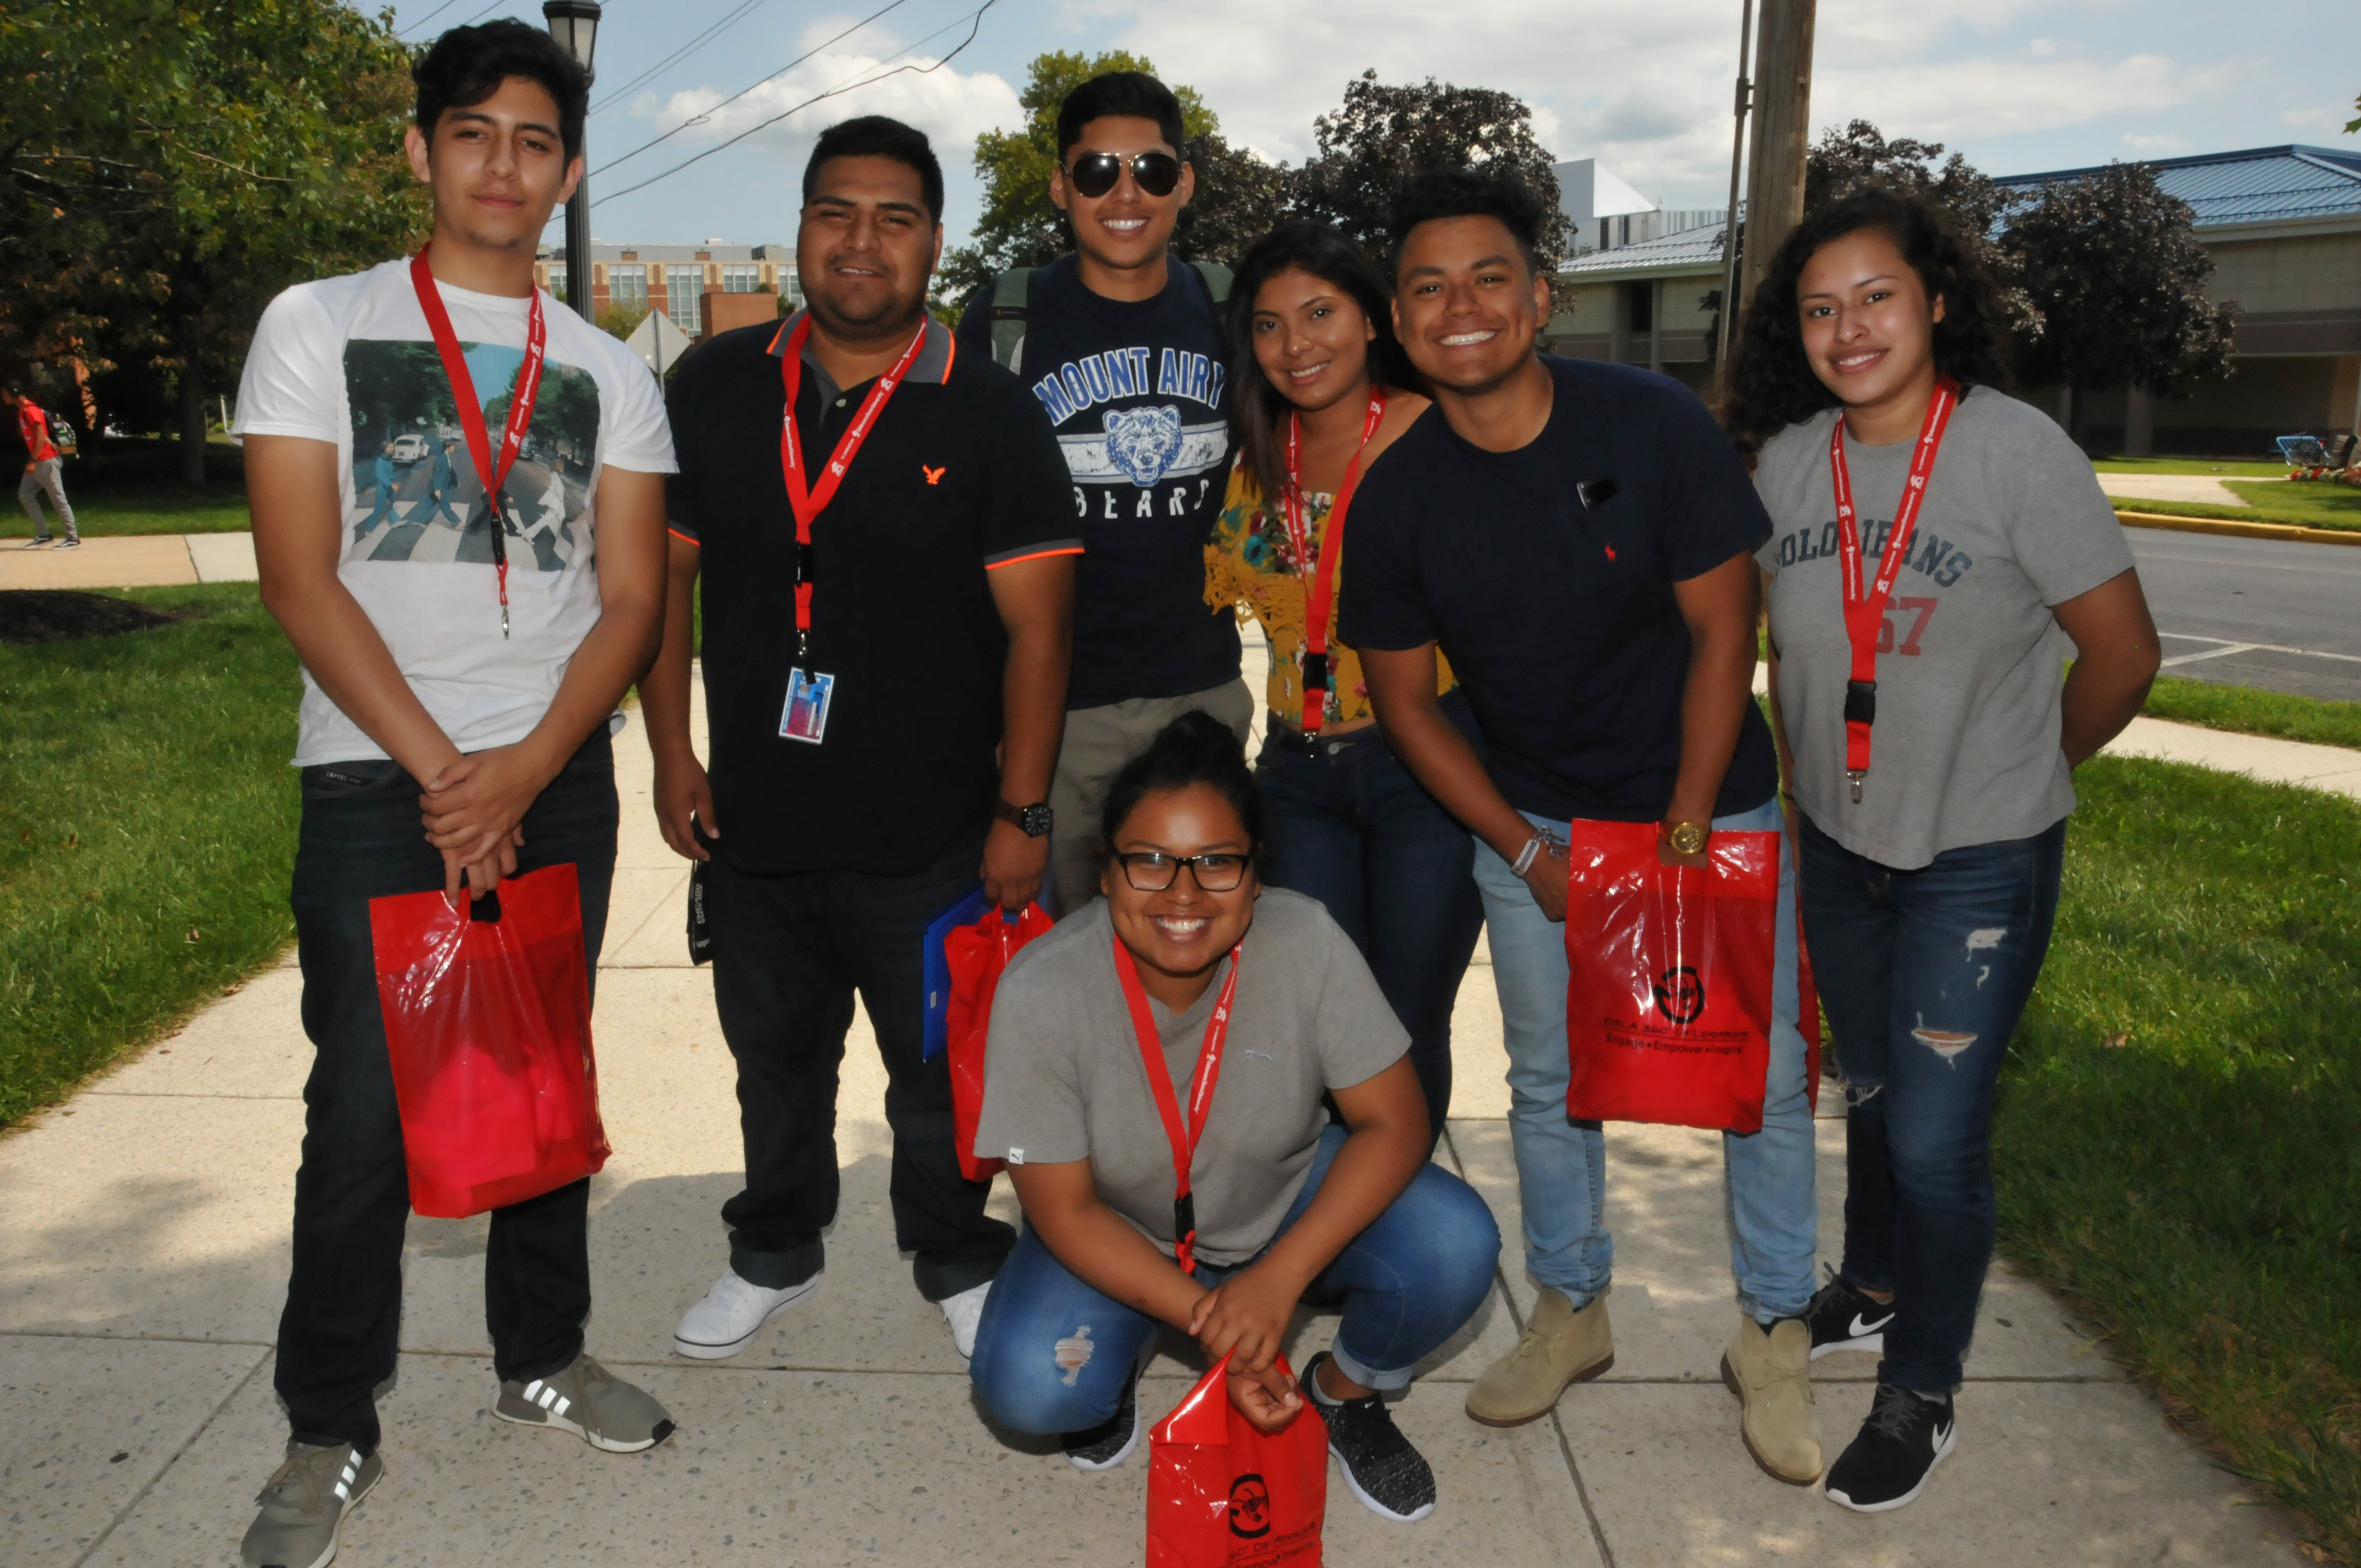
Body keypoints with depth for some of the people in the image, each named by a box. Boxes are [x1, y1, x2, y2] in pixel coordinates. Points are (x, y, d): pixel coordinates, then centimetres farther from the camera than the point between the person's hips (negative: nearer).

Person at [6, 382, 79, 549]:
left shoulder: (31, 411, -15)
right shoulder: (22, 411, 15)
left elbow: (41, 438, -21)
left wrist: (32, 461, -24)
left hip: (47, 461, -11)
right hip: (36, 464, 11)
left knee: (58, 499, -6)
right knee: (25, 495, 11)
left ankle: (74, 539, -3)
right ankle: (43, 535, 12)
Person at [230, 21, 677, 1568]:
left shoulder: (609, 373, 10)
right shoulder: (319, 325, 4)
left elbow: (632, 601, 3)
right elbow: (302, 580, -4)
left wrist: (520, 774, -10)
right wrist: (443, 773, -11)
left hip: (558, 775, 3)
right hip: (377, 775, -2)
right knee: (368, 1112, -3)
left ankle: (544, 1353, 27)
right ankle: (330, 1431, 14)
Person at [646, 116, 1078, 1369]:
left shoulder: (989, 414, -6)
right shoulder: (716, 387, 3)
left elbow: (1037, 622, -8)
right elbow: (663, 574, 8)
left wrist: (1022, 810, -10)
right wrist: (672, 753, 3)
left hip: (930, 837, -3)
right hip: (752, 825, 3)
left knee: (941, 1072, 11)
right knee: (774, 1056, 19)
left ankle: (957, 1261, 34)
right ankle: (775, 1252, 42)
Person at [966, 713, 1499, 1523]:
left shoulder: (1305, 942, -25)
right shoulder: (1040, 992, -27)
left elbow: (1394, 1122, -20)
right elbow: (1064, 1210, -20)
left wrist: (1279, 1278, -30)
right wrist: (1206, 1320, -29)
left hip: (1289, 1204, 1)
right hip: (1123, 1239, -1)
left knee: (1455, 1250, -24)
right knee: (1028, 1386, -27)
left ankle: (1348, 1390, 9)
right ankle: (1128, 1346, 11)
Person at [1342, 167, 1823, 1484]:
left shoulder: (1654, 425, -17)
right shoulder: (1397, 497, -10)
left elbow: (1723, 634, -12)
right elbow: (1405, 698, -2)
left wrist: (1685, 837, -14)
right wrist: (1528, 855, -7)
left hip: (1711, 804, -2)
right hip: (1530, 821, 2)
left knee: (1764, 1074, 2)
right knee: (1549, 1080, 10)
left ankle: (1775, 1335, 22)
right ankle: (1574, 1310, 31)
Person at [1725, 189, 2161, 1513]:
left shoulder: (2021, 452, -17)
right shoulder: (1788, 461, -3)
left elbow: (2123, 655, -9)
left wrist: (2022, 774, 4)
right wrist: (1810, 785, 11)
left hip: (1981, 859, -4)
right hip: (1839, 843, 5)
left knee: (1936, 1136, -2)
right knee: (1870, 1090, 21)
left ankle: (1924, 1399, 20)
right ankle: (1872, 1293, 46)